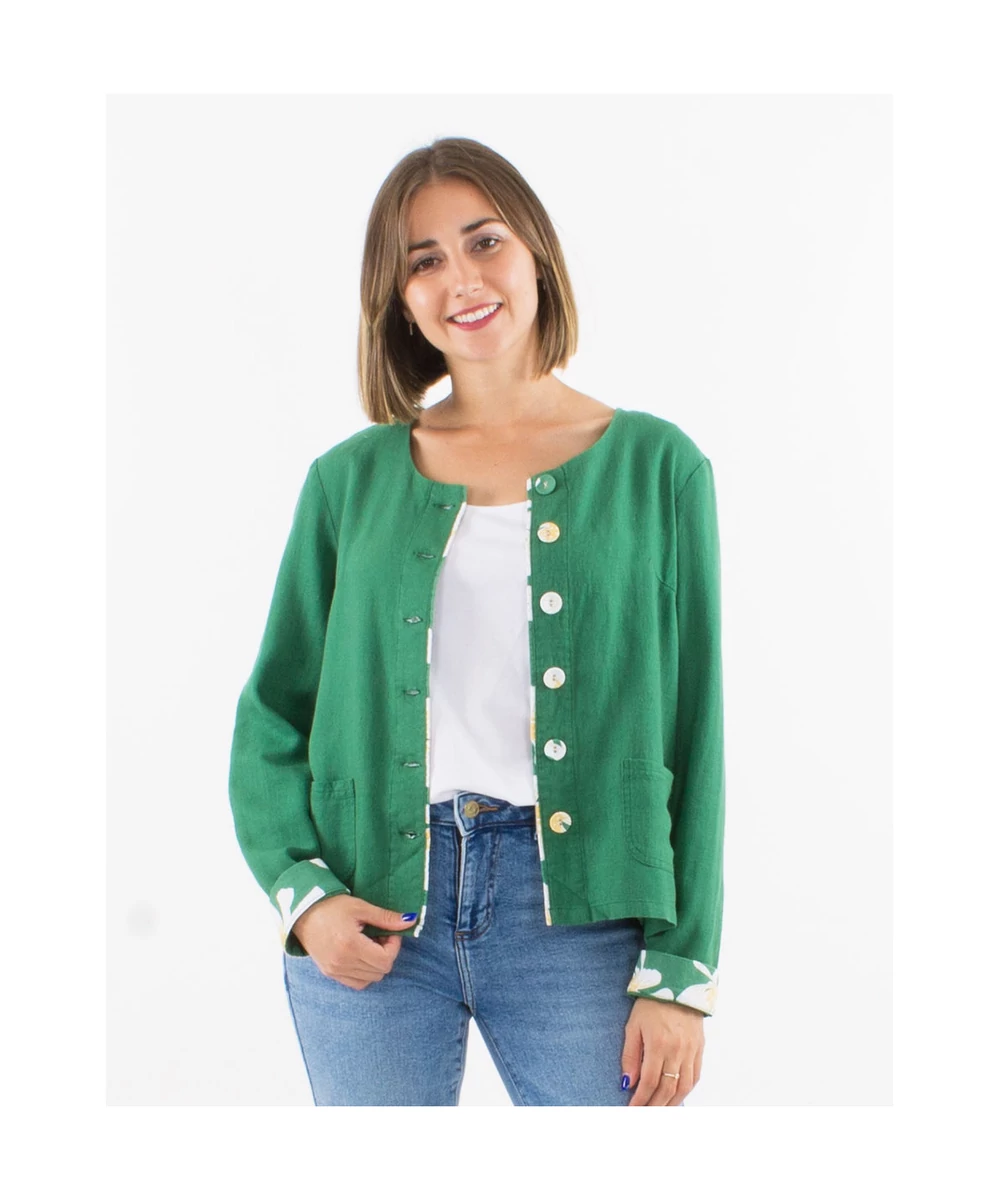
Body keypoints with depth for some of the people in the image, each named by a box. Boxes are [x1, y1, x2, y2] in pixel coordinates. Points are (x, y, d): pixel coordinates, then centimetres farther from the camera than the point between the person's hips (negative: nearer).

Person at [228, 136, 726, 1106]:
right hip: (369, 917, 2)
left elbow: (692, 729, 1)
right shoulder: (352, 479, 6)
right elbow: (272, 716, 9)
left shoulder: (654, 465, 3)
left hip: (574, 908, -1)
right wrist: (301, 891, -6)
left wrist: (680, 971, -4)